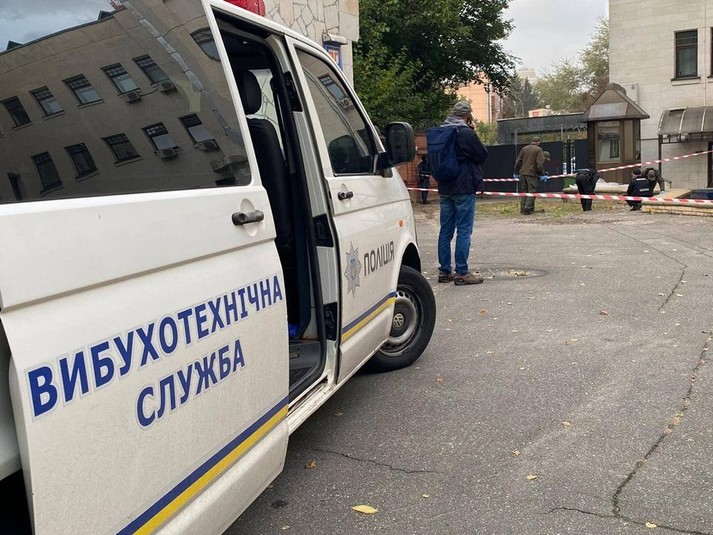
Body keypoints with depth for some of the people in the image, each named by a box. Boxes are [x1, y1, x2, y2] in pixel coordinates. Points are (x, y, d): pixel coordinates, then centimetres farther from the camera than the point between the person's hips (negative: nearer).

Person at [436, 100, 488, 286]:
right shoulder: (467, 133, -13)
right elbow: (483, 155, -5)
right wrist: (475, 135, 4)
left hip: (445, 189, 7)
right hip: (464, 188, -7)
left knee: (446, 230, 10)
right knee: (464, 231, -3)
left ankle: (444, 271, 14)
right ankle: (462, 273, -2)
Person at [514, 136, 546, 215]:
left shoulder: (524, 149, 12)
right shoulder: (538, 150, -3)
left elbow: (518, 161, 13)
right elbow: (540, 164, -11)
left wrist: (516, 172, 21)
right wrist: (542, 174, -3)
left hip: (522, 174, 5)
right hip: (532, 174, -5)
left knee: (524, 191, 12)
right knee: (531, 192, -2)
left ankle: (523, 209, 12)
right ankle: (528, 209, -9)